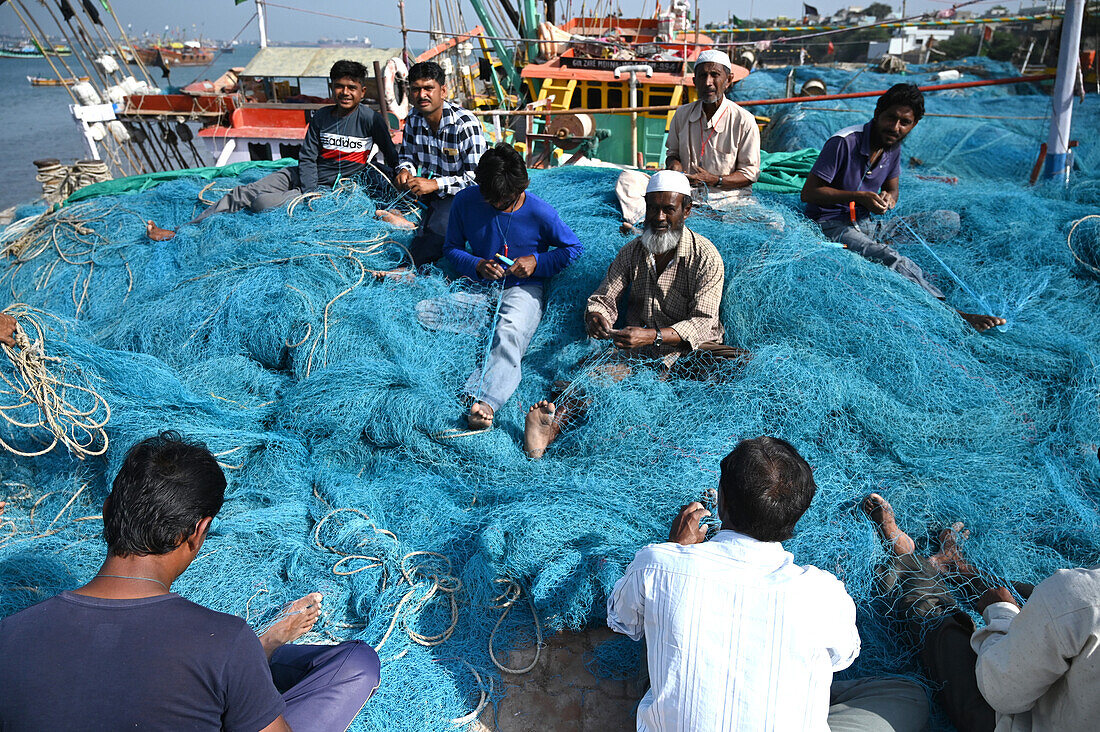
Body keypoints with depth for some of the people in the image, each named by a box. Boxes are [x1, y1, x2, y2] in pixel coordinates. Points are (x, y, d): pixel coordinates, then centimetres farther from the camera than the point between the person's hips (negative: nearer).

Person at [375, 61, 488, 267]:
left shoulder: (465, 124, -16)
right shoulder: (413, 119, 4)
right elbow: (407, 155, 19)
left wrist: (436, 184, -28)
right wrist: (405, 170, -6)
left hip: (461, 196, -7)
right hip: (428, 196, 7)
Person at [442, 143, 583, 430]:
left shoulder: (540, 213, -8)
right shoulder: (465, 201, -1)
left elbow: (574, 248, 4)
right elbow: (451, 247, 9)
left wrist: (537, 262, -11)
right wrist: (477, 265, -11)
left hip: (523, 288, -4)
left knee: (509, 333, -37)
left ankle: (485, 401, -58)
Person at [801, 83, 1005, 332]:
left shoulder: (894, 146, 6)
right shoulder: (845, 142, -15)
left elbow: (892, 189, 18)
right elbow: (808, 192, -15)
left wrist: (888, 198, -8)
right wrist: (859, 197, -21)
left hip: (867, 225, 8)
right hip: (832, 225, -8)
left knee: (950, 221, -3)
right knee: (892, 259, -36)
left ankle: (880, 244, -19)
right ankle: (954, 314, -38)